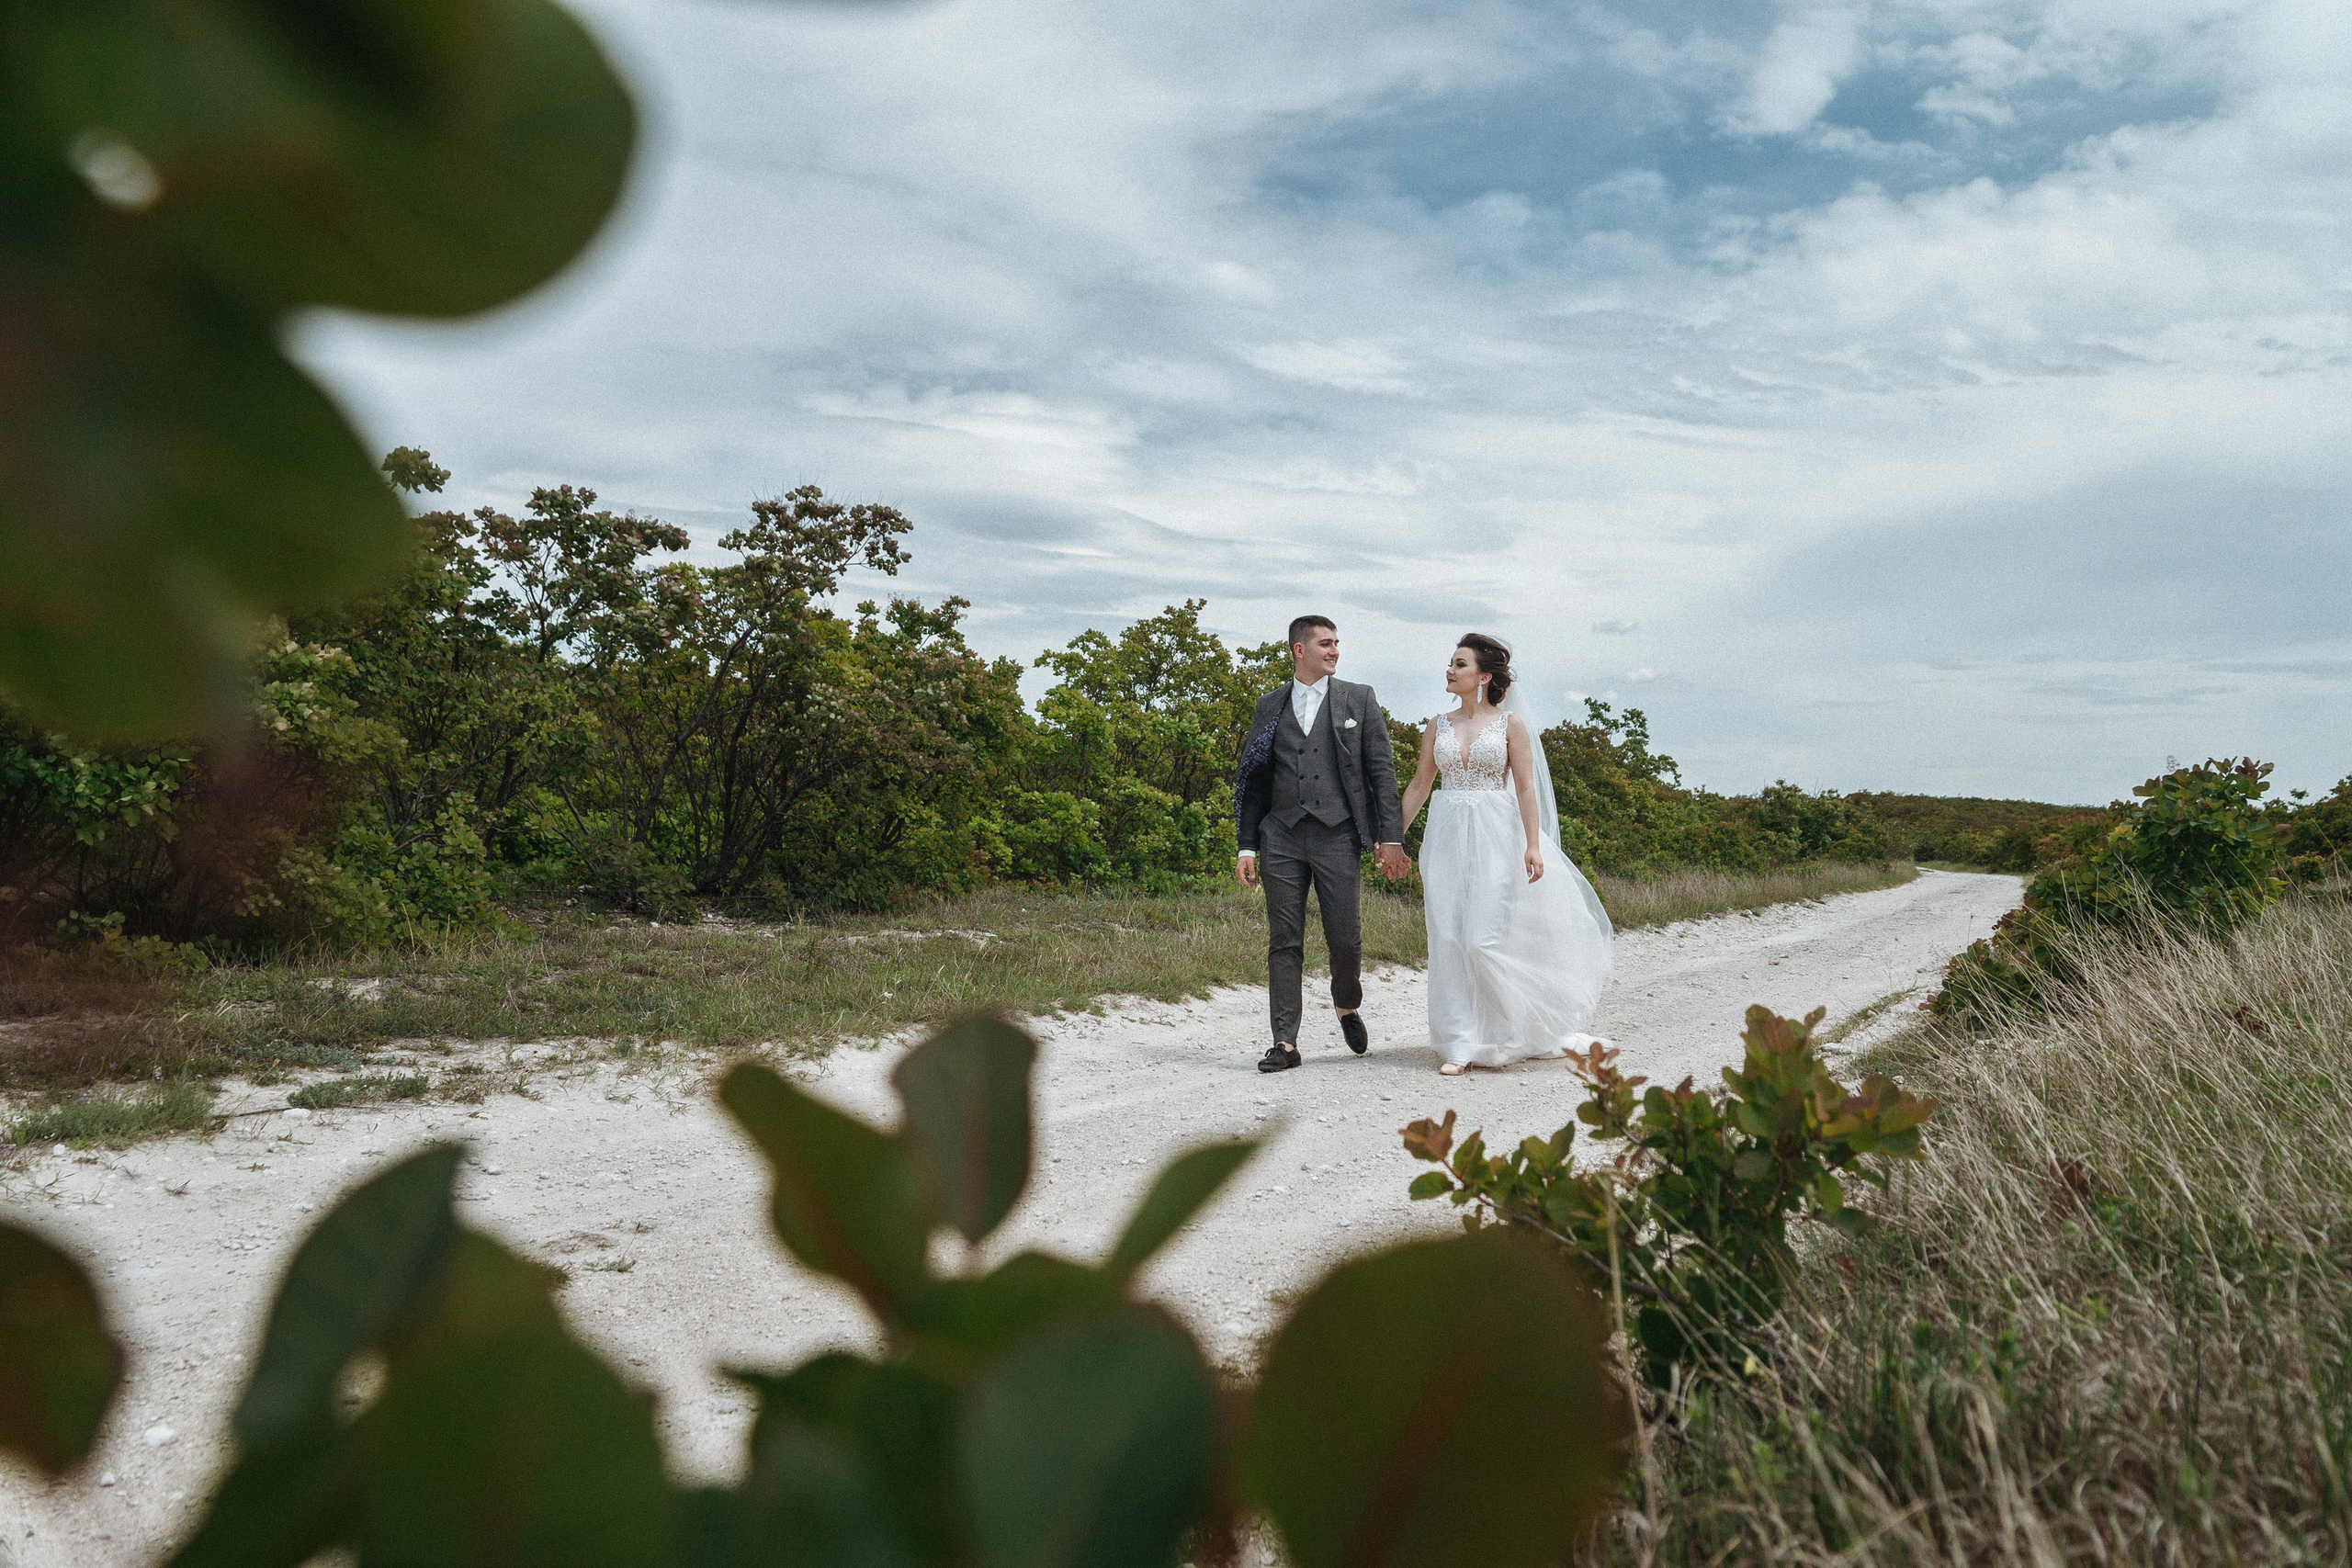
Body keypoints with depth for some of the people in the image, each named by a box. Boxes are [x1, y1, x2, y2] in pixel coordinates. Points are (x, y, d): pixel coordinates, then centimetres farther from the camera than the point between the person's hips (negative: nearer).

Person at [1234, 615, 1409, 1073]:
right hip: (1281, 839, 1)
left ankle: (1347, 1007, 29)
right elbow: (1254, 781, 13)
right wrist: (1247, 847, 6)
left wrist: (1390, 837, -5)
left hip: (1338, 835, -1)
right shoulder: (1270, 706, 12)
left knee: (1345, 937, -2)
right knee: (1284, 941, 1)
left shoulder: (1359, 699, 8)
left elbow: (1381, 771, 3)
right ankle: (1285, 1042, 6)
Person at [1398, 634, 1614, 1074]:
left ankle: (1502, 1036, 12)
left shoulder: (1510, 723, 0)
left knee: (1485, 939, -9)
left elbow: (1526, 787, -3)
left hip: (1494, 835, -4)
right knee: (1448, 940, -1)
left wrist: (1533, 845, -12)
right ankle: (1460, 1044, 5)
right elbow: (1419, 785, 14)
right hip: (1446, 838, 4)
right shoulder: (1439, 726, 11)